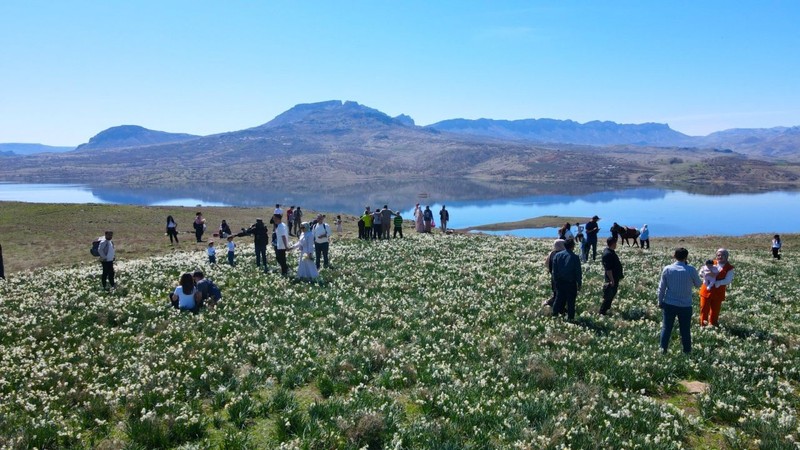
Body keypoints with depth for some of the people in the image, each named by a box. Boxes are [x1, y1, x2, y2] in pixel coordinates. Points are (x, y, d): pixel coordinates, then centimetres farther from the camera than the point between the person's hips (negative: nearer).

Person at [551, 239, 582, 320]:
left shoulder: (557, 255, -1)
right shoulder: (575, 257, -12)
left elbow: (554, 270, 4)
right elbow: (578, 272, -8)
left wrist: (555, 280, 12)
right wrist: (579, 283, 1)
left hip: (559, 282, 4)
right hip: (571, 282, -4)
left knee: (559, 298, 15)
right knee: (571, 301, 6)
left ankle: (555, 313, 18)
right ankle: (570, 317, 11)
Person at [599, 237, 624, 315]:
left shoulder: (611, 252, 8)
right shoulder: (607, 254, -25)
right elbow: (608, 269, -26)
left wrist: (621, 273, 25)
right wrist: (612, 280, -25)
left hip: (615, 277, 10)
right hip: (612, 279, -10)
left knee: (612, 295, 20)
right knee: (609, 296, -3)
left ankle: (607, 308, 34)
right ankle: (602, 312, 5)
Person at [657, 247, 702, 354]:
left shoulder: (667, 269, -7)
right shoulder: (691, 270, -12)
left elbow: (661, 287, -2)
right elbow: (698, 284, 4)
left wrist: (660, 301, 9)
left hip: (669, 304, 1)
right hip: (685, 305, -1)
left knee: (666, 327, 13)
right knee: (685, 329, 12)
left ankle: (663, 348, 18)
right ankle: (687, 350, 22)